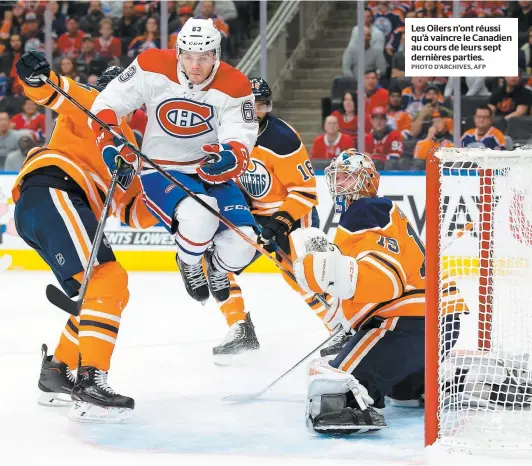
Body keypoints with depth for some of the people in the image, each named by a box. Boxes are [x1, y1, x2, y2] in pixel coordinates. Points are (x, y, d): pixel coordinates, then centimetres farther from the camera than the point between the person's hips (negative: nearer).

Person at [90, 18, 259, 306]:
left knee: (241, 245, -17)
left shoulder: (234, 87, -12)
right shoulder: (152, 68, -14)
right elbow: (106, 104, -6)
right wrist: (110, 143, -23)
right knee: (200, 215, -36)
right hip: (161, 171, -3)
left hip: (211, 173, 3)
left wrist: (231, 156, -45)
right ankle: (189, 263, 2)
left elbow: (241, 139, -21)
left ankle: (217, 266, 25)